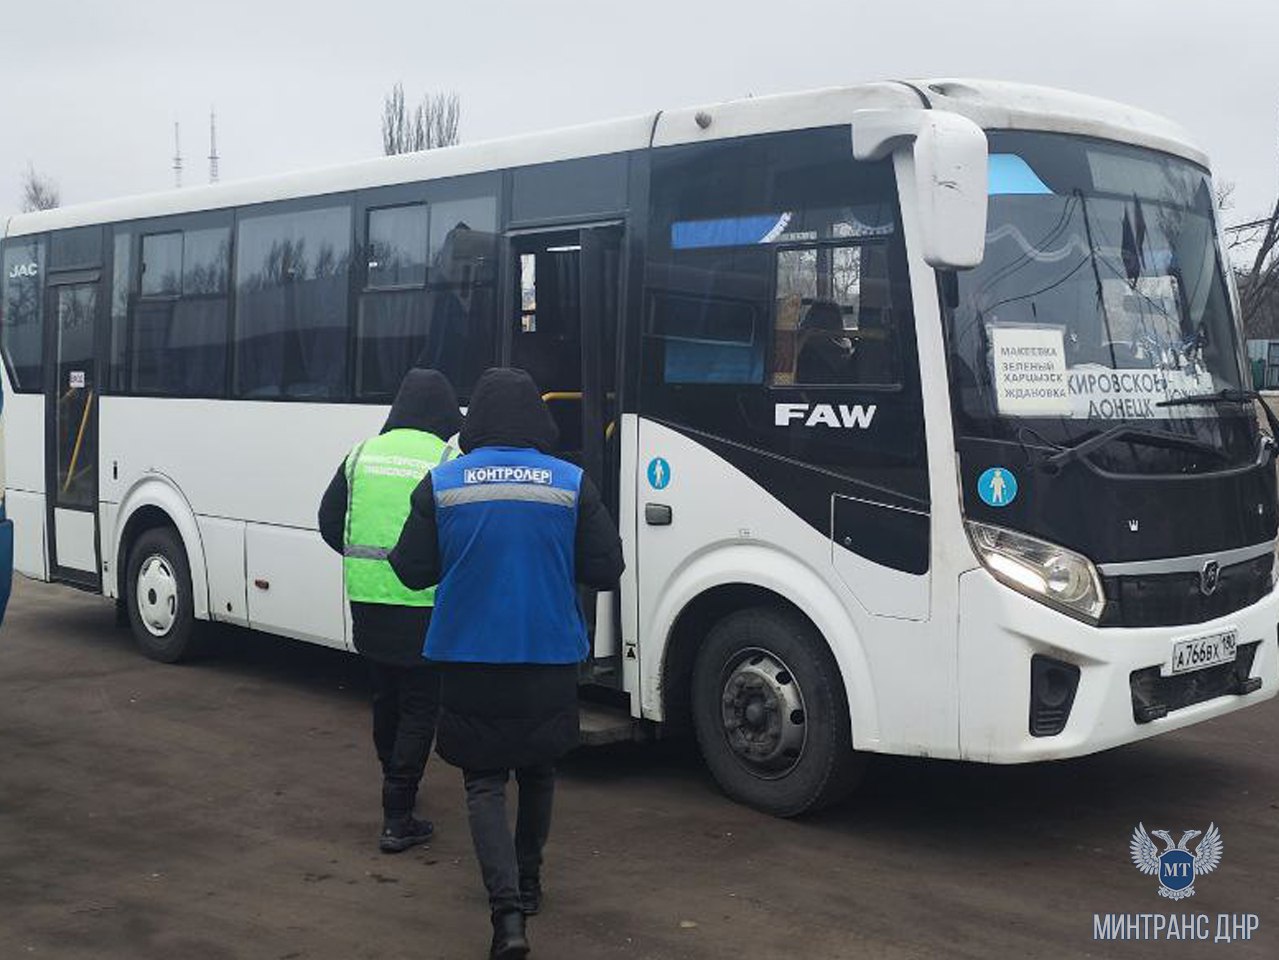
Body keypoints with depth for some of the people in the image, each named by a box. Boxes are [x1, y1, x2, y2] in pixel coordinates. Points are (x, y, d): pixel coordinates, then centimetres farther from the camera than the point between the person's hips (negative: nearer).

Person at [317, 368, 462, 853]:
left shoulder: (363, 454, 6)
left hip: (367, 600, 5)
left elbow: (329, 521, 11)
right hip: (423, 606, -5)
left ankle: (396, 784, 40)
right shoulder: (449, 461, -10)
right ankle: (397, 817, 1)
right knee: (419, 708, 4)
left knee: (385, 698, 22)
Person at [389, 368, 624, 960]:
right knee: (537, 774, 21)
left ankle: (507, 911, -8)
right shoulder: (572, 484, -6)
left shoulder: (441, 484, -6)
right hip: (548, 661, 1)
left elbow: (412, 571, -3)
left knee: (485, 784, 6)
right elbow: (605, 570, -4)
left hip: (470, 661, -1)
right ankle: (527, 883, 37)